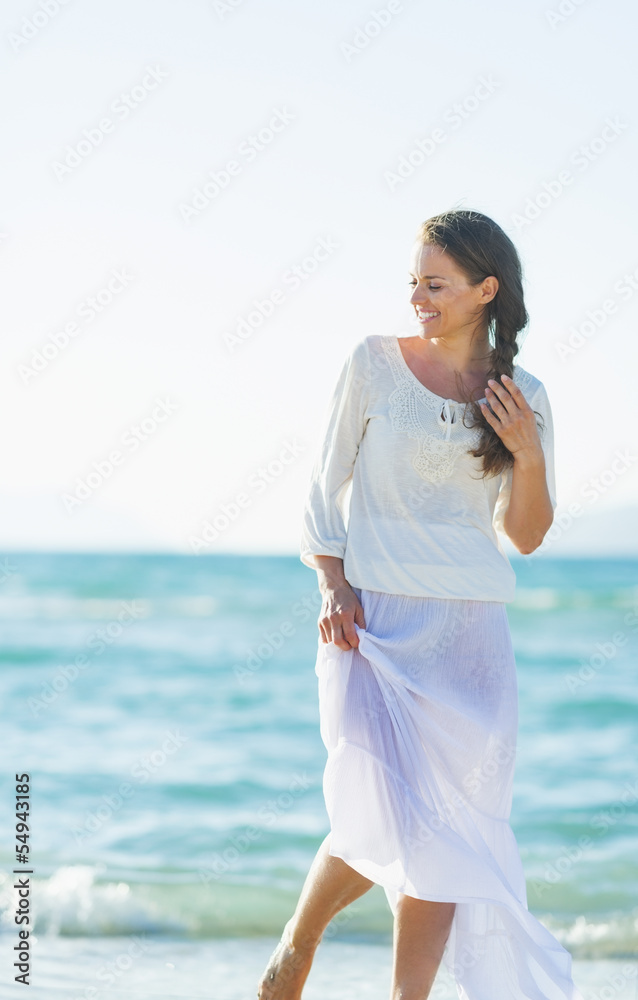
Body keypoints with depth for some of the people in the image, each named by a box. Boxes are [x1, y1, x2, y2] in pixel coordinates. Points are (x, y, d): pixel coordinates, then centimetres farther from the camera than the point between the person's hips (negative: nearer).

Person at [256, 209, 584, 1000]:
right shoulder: (374, 364, 2)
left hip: (469, 637, 3)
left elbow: (525, 535, 12)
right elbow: (323, 493, 6)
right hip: (374, 625, -3)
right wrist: (332, 586, -8)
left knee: (452, 828, -1)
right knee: (390, 819, -14)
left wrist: (530, 454, -5)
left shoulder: (522, 397, 9)